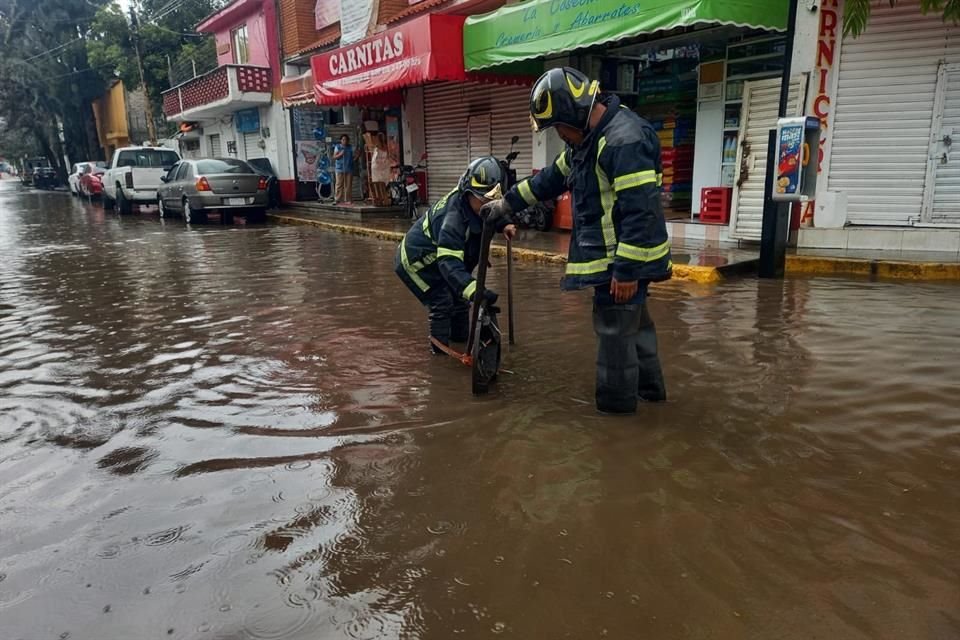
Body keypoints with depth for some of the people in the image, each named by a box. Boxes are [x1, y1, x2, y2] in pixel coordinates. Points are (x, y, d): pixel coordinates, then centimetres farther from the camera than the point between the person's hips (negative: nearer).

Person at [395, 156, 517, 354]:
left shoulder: (472, 202, -13)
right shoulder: (453, 217, -40)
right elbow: (449, 262, -49)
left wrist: (504, 225, -11)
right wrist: (474, 290, -61)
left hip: (438, 253, 9)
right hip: (416, 259, -9)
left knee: (460, 295, 15)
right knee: (441, 301, -16)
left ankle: (461, 338, 33)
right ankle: (440, 348, 0)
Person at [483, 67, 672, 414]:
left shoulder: (624, 140, -23)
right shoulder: (589, 138, 10)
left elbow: (640, 213, -27)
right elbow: (552, 178, 21)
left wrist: (627, 270, -26)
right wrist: (507, 203, 23)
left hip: (624, 260, -10)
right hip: (612, 257, 10)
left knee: (614, 328, 1)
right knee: (634, 321, 21)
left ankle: (615, 400, 16)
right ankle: (649, 386, 37)